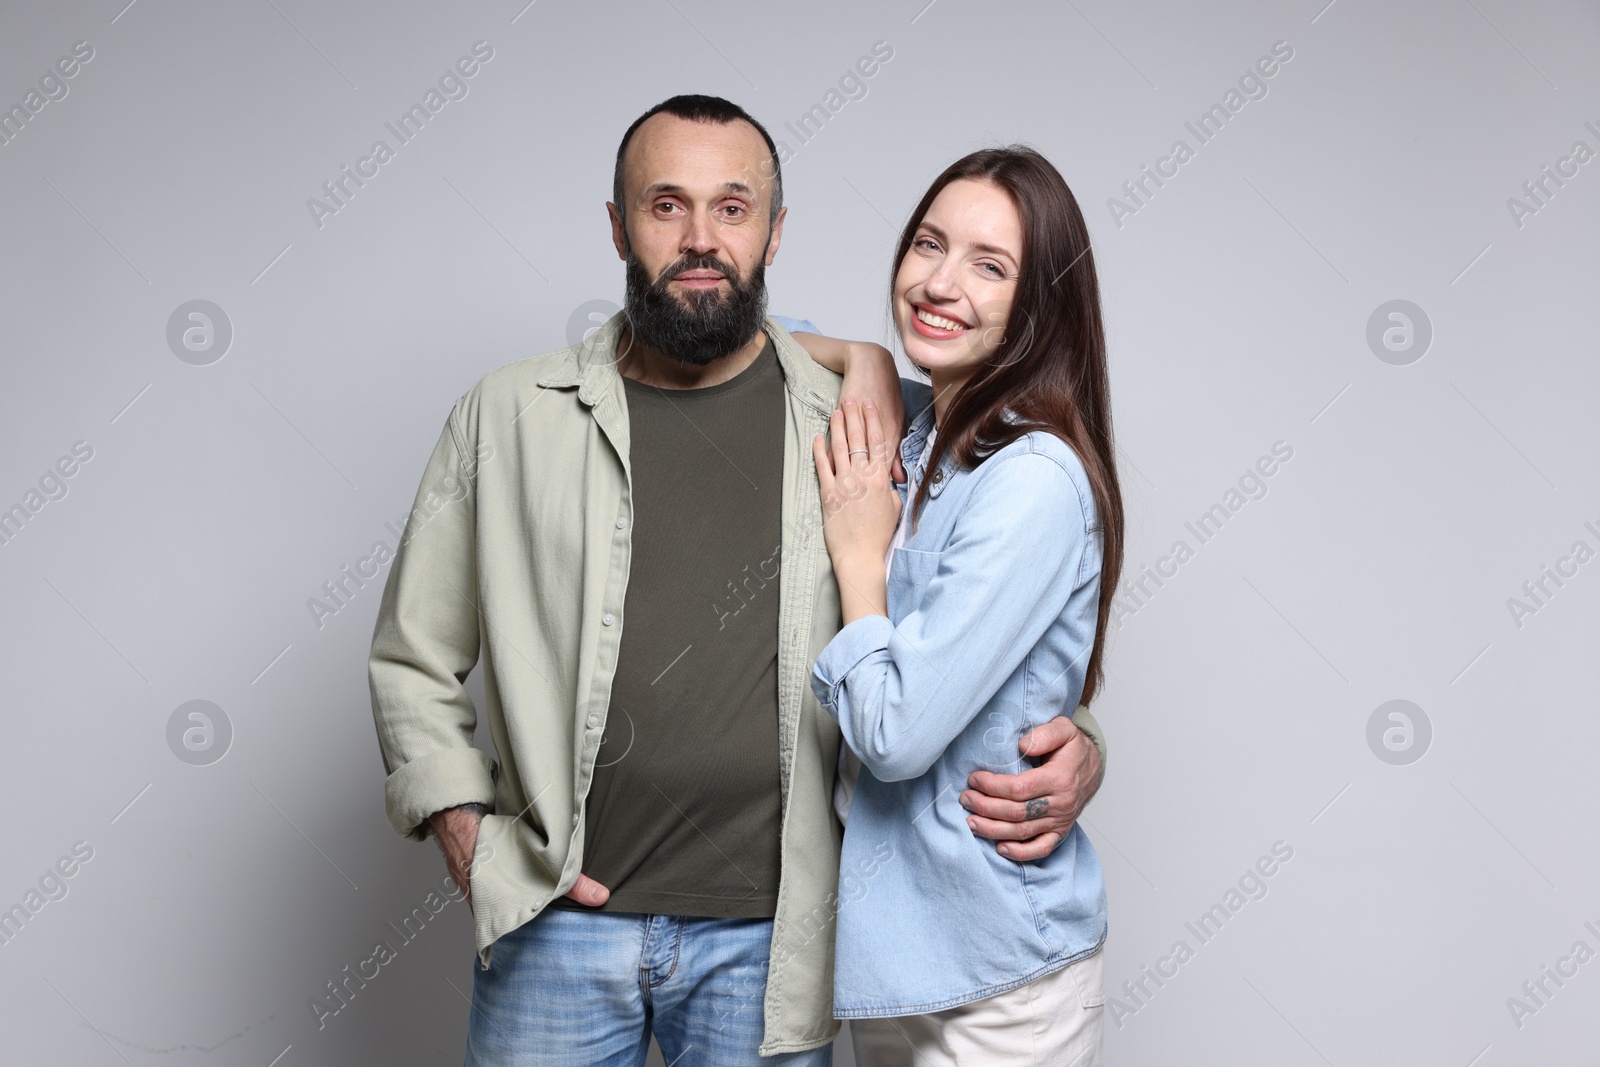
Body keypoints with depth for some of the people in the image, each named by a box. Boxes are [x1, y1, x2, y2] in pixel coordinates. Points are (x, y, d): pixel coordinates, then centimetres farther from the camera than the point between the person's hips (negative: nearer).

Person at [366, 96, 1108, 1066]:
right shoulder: (511, 416, 1)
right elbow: (413, 658, 8)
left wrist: (1074, 746, -9)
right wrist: (467, 832, -2)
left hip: (768, 938, 0)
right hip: (560, 922, 0)